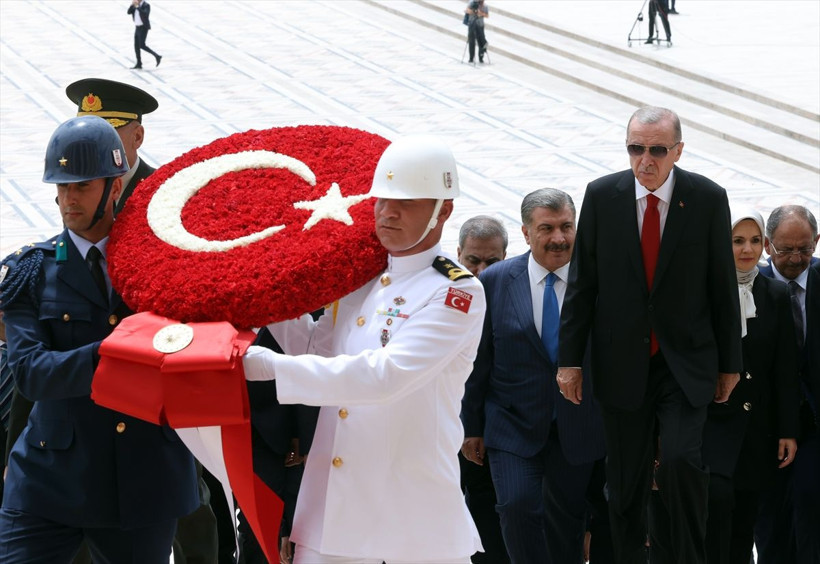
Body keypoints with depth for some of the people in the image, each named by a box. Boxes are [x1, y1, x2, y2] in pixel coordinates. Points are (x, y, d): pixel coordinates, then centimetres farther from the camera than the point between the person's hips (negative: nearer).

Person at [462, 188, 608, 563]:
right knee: (518, 507, -17)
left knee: (566, 525, 11)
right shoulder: (494, 282, -3)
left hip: (577, 430, 1)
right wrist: (471, 427, 3)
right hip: (514, 428, -1)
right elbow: (477, 360, 2)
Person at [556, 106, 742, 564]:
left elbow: (724, 287, 1)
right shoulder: (601, 196, -2)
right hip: (622, 363, 2)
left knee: (681, 459, -19)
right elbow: (582, 282, 2)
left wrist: (730, 363, 4)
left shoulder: (708, 199, -5)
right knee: (626, 480, 8)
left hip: (686, 363, -2)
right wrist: (570, 358, 0)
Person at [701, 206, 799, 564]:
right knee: (718, 495, -25)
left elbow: (786, 370, 7)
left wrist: (789, 431, 4)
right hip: (711, 417, -4)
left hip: (756, 424, 4)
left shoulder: (776, 295, 7)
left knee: (744, 520, 6)